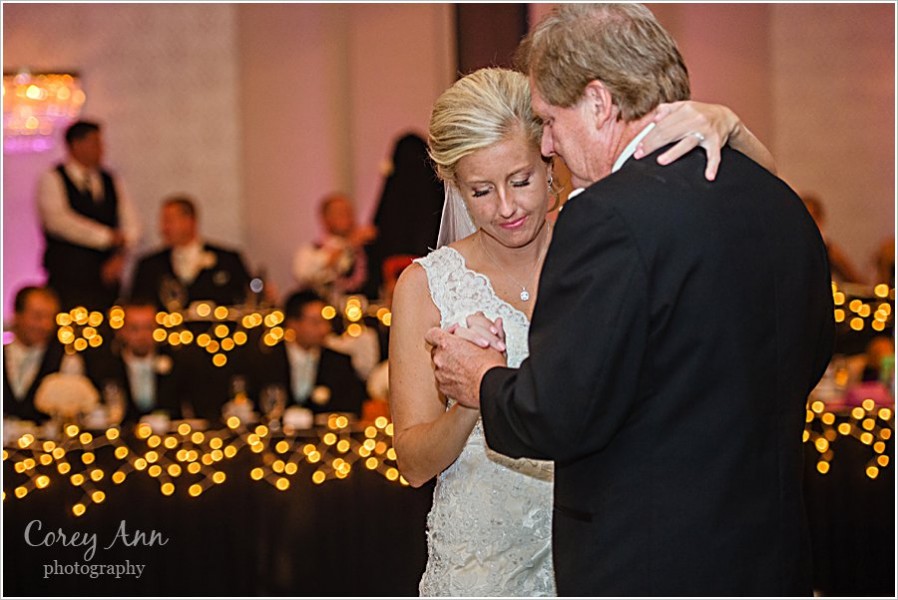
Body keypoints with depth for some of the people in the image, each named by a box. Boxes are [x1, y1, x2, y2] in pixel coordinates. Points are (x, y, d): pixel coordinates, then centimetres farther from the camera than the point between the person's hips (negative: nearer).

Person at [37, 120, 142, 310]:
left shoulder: (112, 182, 17)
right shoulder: (51, 180, 2)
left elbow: (131, 224, 11)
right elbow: (58, 220, -13)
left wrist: (120, 254, -9)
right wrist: (107, 236, -12)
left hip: (106, 276, 4)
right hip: (66, 278, -4)